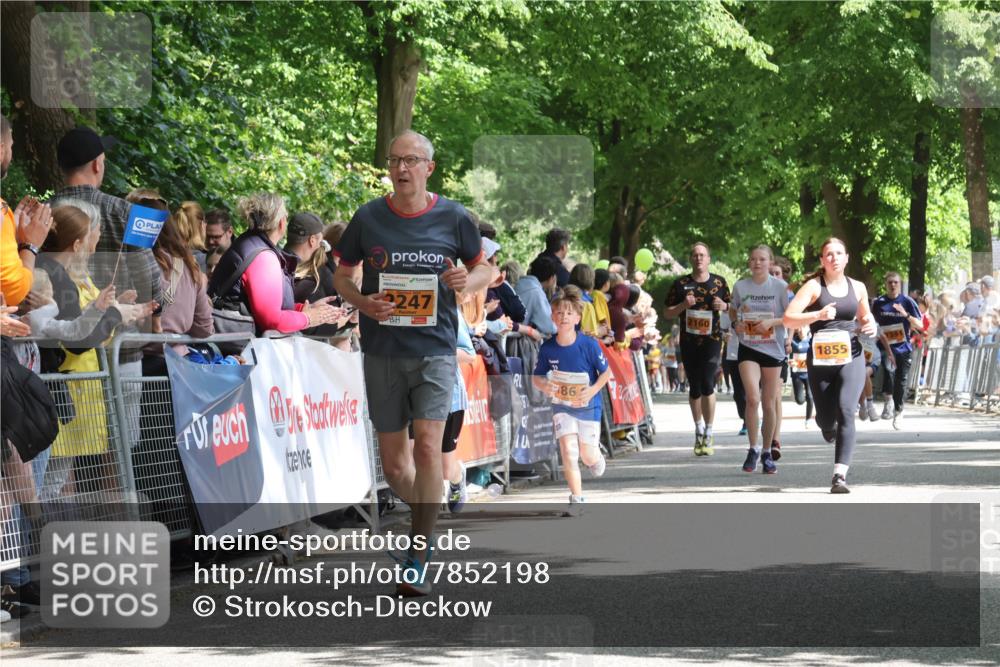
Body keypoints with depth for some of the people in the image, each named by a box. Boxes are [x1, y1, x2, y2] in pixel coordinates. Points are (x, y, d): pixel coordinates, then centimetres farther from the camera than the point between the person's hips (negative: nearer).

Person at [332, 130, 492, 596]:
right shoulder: (368, 218, 1)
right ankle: (425, 517, 36)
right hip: (382, 350, 2)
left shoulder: (453, 218, 0)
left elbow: (484, 268, 14)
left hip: (435, 348, -2)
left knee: (427, 446, -16)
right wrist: (362, 302, -9)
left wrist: (468, 282, -10)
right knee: (393, 464, 6)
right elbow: (341, 275, 11)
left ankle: (418, 560, -10)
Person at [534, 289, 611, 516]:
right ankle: (577, 499, -3)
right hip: (562, 406, 1)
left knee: (588, 454, 8)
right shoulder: (547, 348, -9)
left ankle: (596, 459, 47)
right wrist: (543, 385, -20)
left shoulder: (589, 345, -16)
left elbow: (606, 372, -6)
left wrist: (593, 390, -21)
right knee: (569, 451, -13)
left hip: (588, 405, -1)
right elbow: (537, 376, 2)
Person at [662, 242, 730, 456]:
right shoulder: (681, 284, 4)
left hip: (712, 340, -1)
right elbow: (667, 313, 7)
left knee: (707, 384, -14)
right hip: (689, 341, 1)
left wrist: (723, 306, -5)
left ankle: (708, 434, -6)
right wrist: (682, 305, -12)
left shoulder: (719, 282, 6)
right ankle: (699, 430, 25)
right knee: (694, 387, 7)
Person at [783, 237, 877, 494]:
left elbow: (865, 316, 29)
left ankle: (840, 476, -23)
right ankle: (827, 425, 51)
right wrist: (818, 315, -25)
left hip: (851, 357, 1)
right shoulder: (814, 286, -2)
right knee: (826, 417, 8)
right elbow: (788, 318, -11)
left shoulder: (857, 287, 10)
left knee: (846, 412, -18)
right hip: (821, 359, -1)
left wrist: (870, 326, 5)